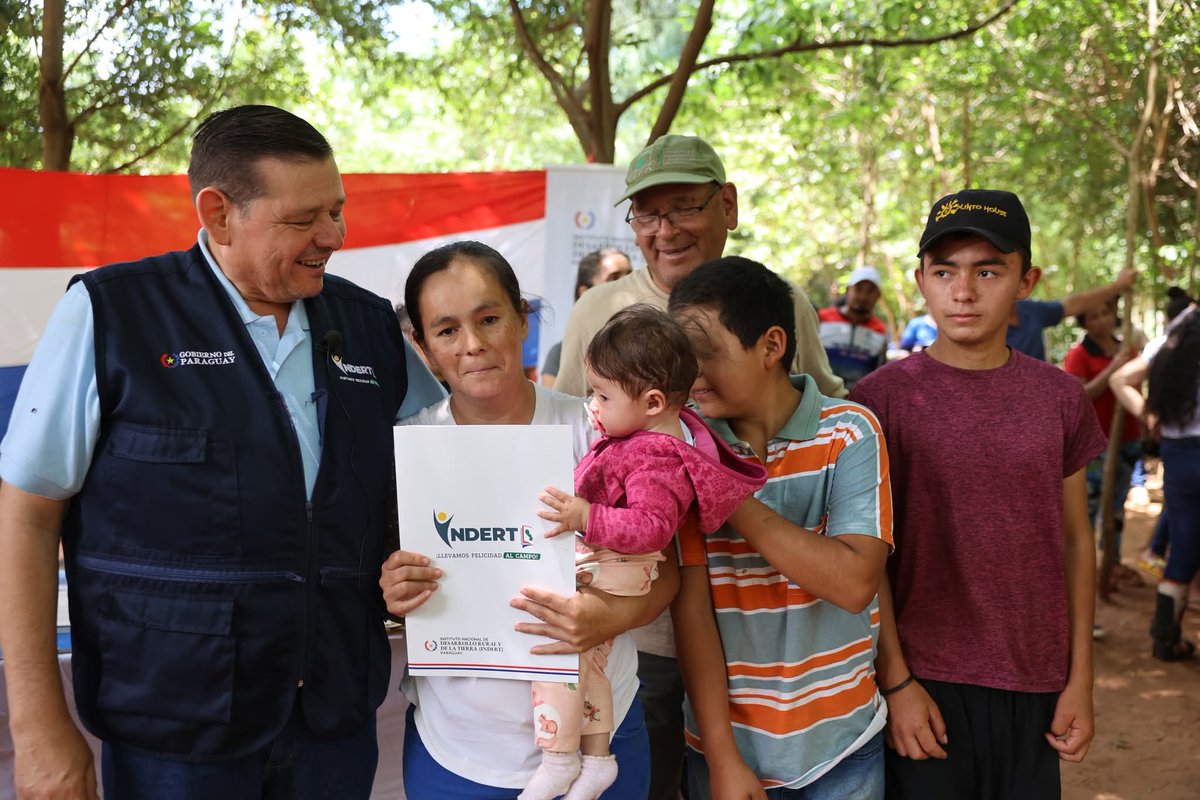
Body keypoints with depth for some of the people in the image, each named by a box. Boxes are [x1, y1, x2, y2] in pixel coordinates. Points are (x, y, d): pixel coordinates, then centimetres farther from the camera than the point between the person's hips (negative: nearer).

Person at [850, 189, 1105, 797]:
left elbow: (1075, 539, 7)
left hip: (1034, 687, 3)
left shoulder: (1059, 397, 2)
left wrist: (1080, 679, 5)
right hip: (924, 684, -3)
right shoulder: (882, 397, -7)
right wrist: (895, 680, -9)